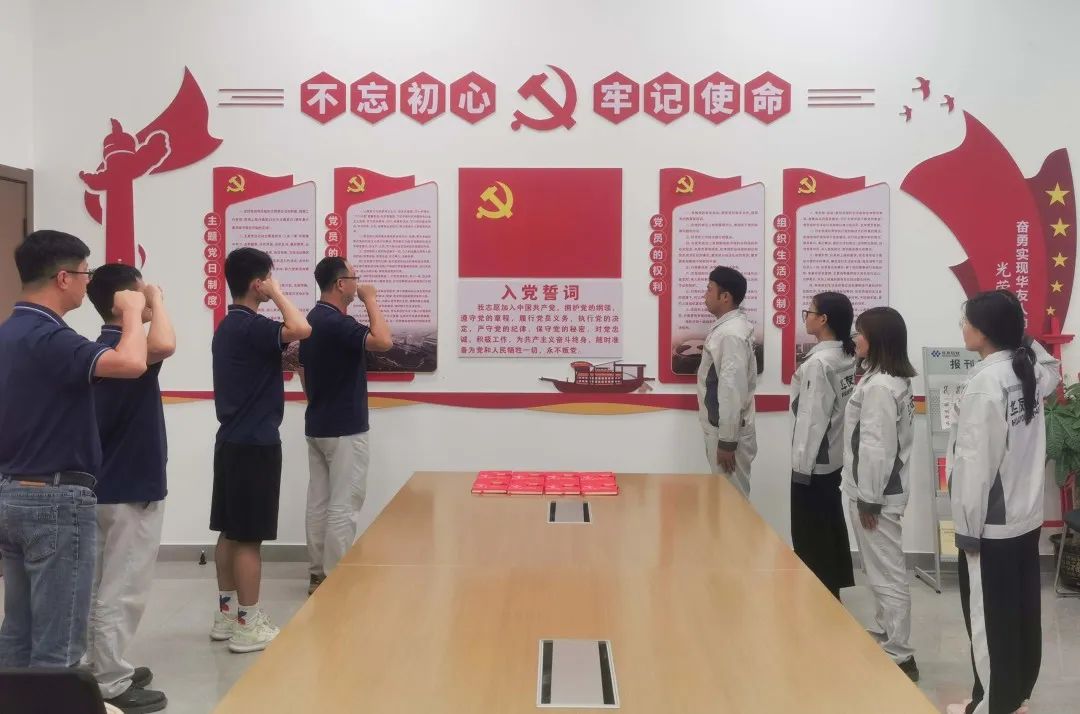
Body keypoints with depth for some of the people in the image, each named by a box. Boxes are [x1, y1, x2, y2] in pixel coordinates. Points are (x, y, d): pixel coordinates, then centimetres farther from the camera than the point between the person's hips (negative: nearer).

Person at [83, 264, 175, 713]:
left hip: (107, 486, 10)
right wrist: (156, 300, -26)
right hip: (131, 490, -10)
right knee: (121, 592, -1)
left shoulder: (105, 349, 10)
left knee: (103, 587, 17)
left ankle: (101, 670, 28)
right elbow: (164, 345, -43)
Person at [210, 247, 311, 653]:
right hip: (255, 443, -10)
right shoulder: (250, 326, -17)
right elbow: (301, 329, -31)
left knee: (231, 532, 13)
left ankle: (227, 615, 22)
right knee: (249, 537, -4)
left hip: (233, 439, 10)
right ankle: (247, 626, 2)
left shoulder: (229, 325, 13)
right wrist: (277, 294, -18)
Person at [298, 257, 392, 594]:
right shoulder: (337, 323, -19)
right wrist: (370, 299, -20)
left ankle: (318, 574, 17)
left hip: (317, 426, 9)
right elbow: (383, 341, -33)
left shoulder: (312, 320, 11)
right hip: (345, 429, -9)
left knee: (319, 501, 11)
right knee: (343, 506, -4)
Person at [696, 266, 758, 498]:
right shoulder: (727, 327, 10)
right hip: (721, 429, 9)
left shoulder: (731, 334, -20)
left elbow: (733, 389, -22)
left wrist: (727, 441, -20)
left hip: (728, 433, -9)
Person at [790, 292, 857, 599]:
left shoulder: (818, 362, -21)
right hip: (834, 457, 9)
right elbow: (838, 407, 8)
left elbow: (813, 418, -20)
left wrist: (802, 464, -14)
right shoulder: (847, 358, 4)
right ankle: (832, 590, 29)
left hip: (813, 461, -9)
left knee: (810, 536, 2)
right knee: (831, 526, 18)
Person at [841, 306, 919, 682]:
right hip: (884, 489, 11)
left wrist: (869, 497, -17)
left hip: (876, 494, -11)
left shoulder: (879, 387, -20)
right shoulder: (893, 380, 12)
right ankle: (884, 637, 31)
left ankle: (899, 657, 4)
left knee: (888, 575, -3)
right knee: (883, 572, 19)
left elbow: (877, 447, -22)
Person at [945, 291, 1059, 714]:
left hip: (991, 522, -8)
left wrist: (968, 525, -14)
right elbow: (1051, 371, 29)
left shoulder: (986, 381, -21)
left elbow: (976, 461, -21)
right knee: (1022, 610, 17)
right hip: (1026, 515, 8)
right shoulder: (1030, 369, 2)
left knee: (988, 617, 4)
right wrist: (1022, 336, 13)